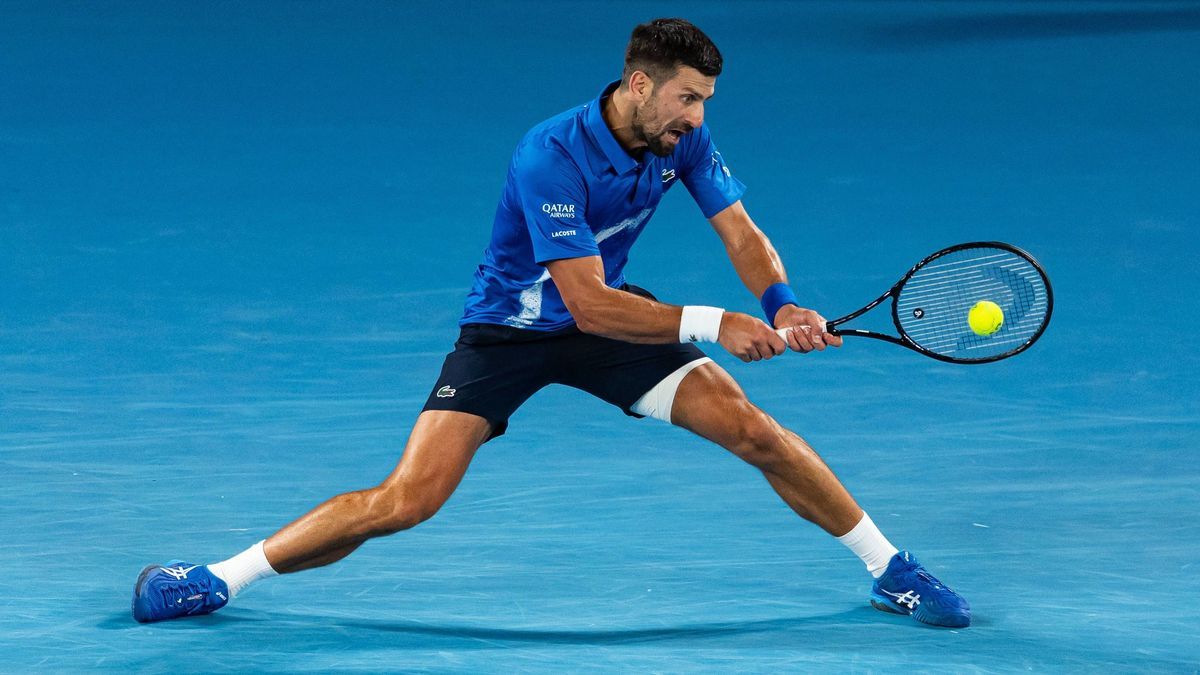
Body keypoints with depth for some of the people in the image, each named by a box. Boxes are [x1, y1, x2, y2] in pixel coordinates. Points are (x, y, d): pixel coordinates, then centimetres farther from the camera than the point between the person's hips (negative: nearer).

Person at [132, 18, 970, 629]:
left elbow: (741, 234, -6)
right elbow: (589, 303, -34)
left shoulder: (683, 139, -13)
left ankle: (891, 569, 10)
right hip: (509, 327, -5)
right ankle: (220, 578, -6)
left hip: (610, 313, 5)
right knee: (408, 499, -17)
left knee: (754, 430, -8)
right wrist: (709, 323, -39)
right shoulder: (553, 157, -32)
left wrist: (783, 304, -27)